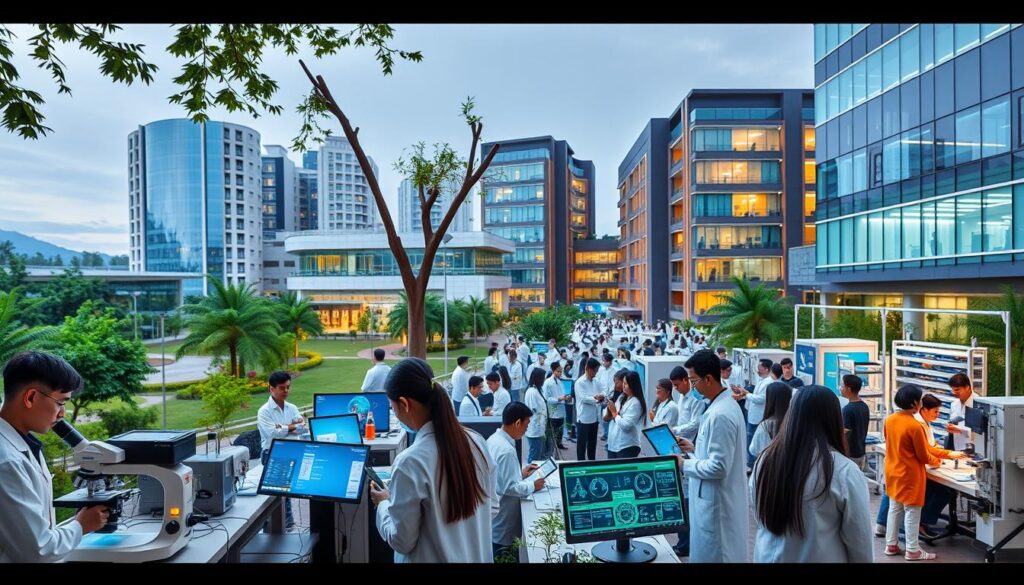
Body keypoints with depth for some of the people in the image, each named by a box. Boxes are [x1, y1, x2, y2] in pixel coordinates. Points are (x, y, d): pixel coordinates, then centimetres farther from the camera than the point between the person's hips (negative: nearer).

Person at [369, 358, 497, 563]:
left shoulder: (410, 462, -27)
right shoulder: (476, 441, -11)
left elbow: (402, 541, -16)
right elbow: (492, 505, 3)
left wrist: (383, 503, 0)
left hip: (433, 558, -4)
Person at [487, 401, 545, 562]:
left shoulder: (493, 439, 1)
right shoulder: (507, 450, -28)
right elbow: (510, 488, -27)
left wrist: (521, 473, 8)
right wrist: (533, 485, -13)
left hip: (493, 509, 9)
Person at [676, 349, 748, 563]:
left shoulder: (719, 415, -27)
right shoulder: (727, 404, 6)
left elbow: (718, 467, -27)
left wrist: (684, 465, -16)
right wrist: (695, 447, 10)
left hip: (716, 503, -10)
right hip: (718, 499, 10)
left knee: (711, 555, 5)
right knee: (723, 553, 22)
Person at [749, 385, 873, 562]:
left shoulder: (765, 460, -8)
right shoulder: (844, 471, -20)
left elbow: (760, 519, 5)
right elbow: (859, 543, -12)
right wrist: (864, 560, 5)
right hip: (822, 558, -2)